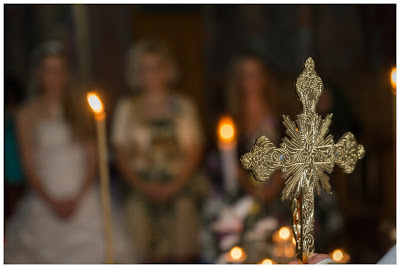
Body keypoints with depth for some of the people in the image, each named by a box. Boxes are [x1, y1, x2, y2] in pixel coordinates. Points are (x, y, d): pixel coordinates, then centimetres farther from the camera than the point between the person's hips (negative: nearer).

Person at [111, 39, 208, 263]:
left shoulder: (182, 106, 7)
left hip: (179, 190, 0)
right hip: (142, 193, 0)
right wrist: (144, 186, -8)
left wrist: (172, 187, -9)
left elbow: (194, 153, 4)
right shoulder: (127, 109, 8)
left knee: (184, 254, -4)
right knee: (149, 258, -4)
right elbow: (122, 155, 6)